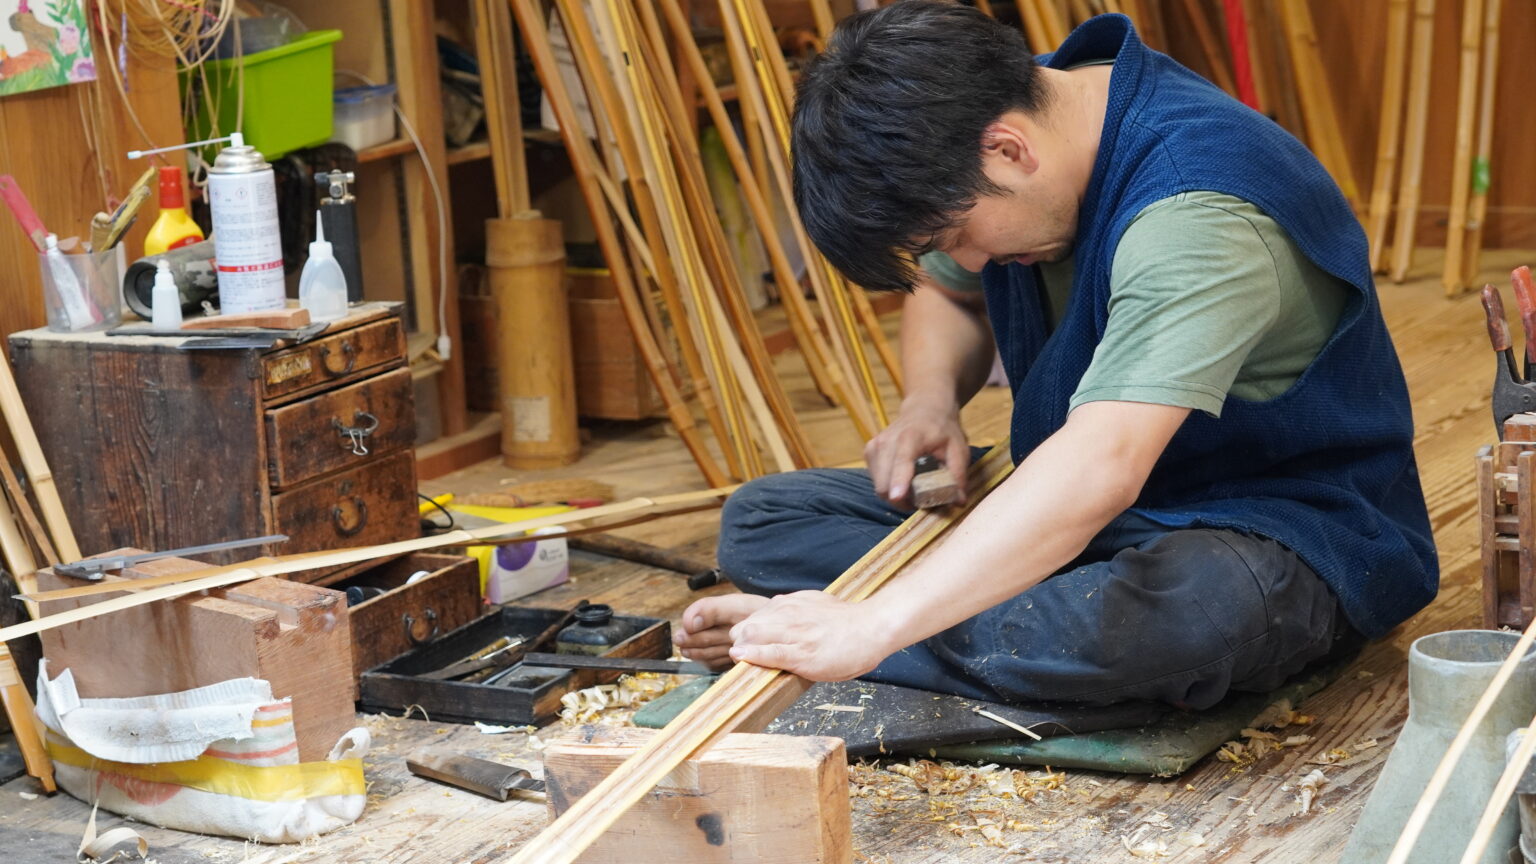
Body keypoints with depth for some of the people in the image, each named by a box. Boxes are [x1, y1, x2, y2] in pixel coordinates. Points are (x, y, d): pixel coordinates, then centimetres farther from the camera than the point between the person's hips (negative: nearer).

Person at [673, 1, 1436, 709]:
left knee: (1194, 607, -46)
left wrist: (871, 627, -49)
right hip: (1070, 517, 8)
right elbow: (948, 293, 18)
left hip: (1281, 531, -8)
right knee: (759, 520, -4)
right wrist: (930, 398, -7)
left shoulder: (1198, 215, -31)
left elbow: (1101, 469, -44)